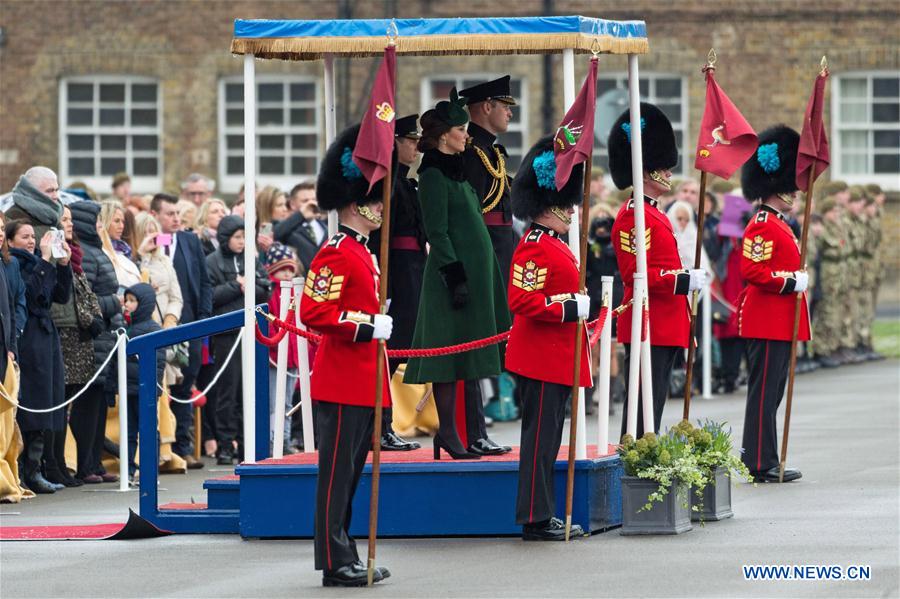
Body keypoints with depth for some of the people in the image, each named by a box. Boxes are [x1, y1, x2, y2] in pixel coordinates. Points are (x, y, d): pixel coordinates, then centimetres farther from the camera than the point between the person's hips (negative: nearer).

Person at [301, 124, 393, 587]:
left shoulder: (361, 253, 17)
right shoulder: (336, 254, -14)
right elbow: (314, 312, -22)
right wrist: (367, 327, -22)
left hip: (362, 381, 10)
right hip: (343, 380, -10)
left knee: (349, 471, 12)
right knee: (338, 470, -6)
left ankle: (345, 558, 16)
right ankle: (336, 562, -4)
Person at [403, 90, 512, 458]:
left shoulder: (456, 171, 16)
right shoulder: (434, 175, -11)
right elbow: (436, 233, -16)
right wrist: (456, 277, -21)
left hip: (474, 272, 9)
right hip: (455, 273, -9)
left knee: (471, 359, 8)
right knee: (452, 358, -6)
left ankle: (476, 436, 9)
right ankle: (449, 435, -3)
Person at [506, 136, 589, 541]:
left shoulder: (554, 246, 17)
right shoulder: (535, 249, -16)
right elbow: (522, 301, -25)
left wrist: (579, 312, 17)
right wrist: (570, 309, -25)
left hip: (556, 359, 11)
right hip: (542, 359, -11)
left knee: (547, 438, 13)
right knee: (540, 437, -7)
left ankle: (544, 515, 17)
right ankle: (535, 519, -5)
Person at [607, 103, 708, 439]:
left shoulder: (654, 215, 19)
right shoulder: (634, 217, -13)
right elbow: (636, 274, -21)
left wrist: (687, 278, 13)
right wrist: (685, 280, -21)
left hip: (664, 328, 11)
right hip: (649, 326, -11)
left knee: (653, 407, 12)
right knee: (643, 410, -9)